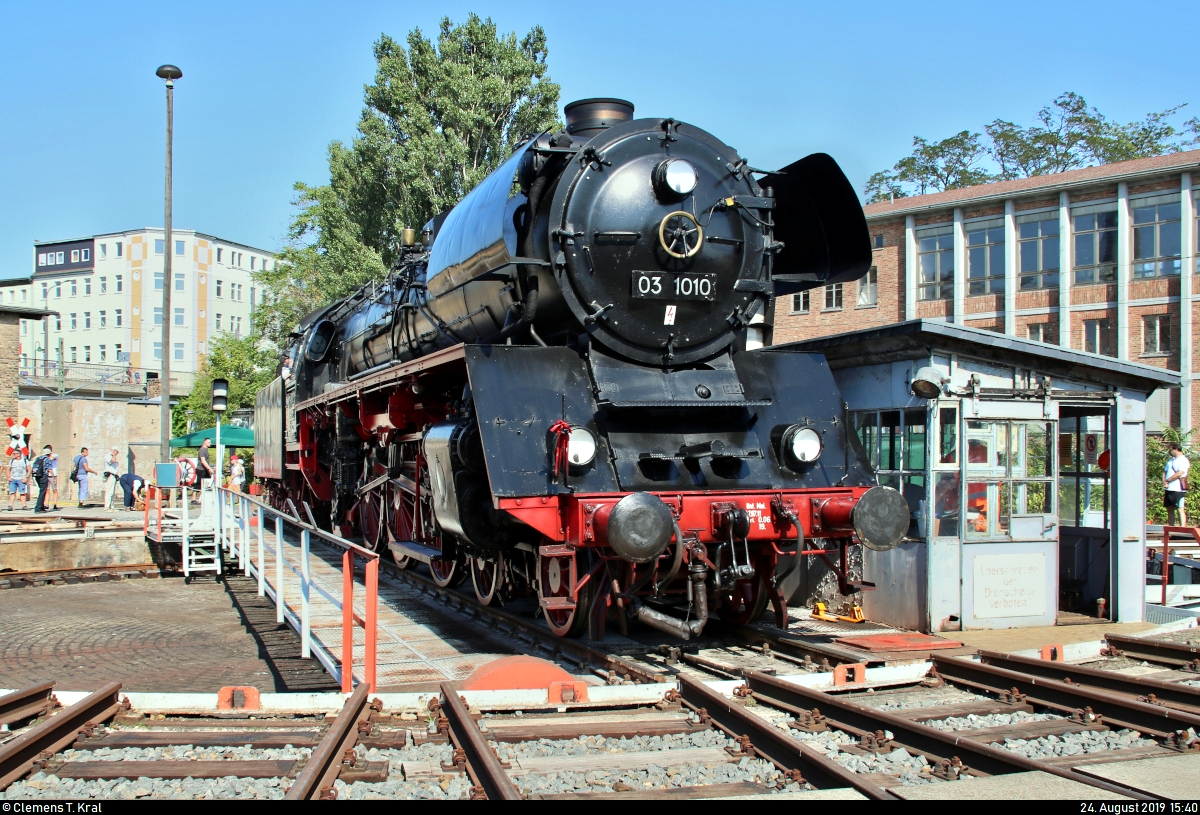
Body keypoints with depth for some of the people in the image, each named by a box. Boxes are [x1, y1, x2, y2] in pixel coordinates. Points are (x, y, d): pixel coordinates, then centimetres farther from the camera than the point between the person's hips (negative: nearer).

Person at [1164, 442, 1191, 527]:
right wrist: (1164, 482, -1)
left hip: (1178, 489, -8)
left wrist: (1167, 480, -10)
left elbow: (1179, 474, -18)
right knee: (1170, 509, 10)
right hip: (1168, 489, 8)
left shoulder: (1183, 460, -8)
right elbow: (1165, 471, 17)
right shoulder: (1171, 460, 18)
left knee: (1180, 509, -8)